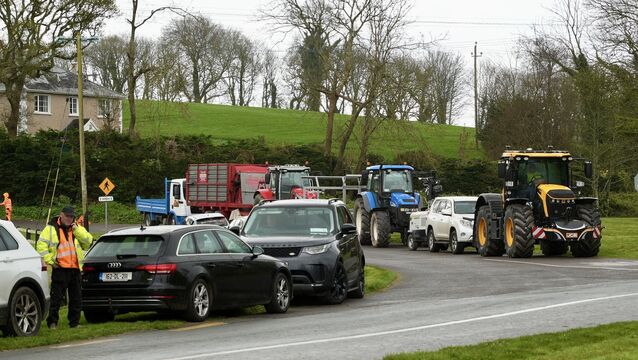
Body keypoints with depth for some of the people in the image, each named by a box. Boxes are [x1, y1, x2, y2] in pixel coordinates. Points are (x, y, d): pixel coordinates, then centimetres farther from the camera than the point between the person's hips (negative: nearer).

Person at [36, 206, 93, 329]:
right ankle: (52, 322, 1)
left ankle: (74, 322, 17)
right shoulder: (51, 229, 3)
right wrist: (50, 260, -9)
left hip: (76, 269, 5)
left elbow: (88, 240, 1)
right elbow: (41, 245, -3)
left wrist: (76, 229, -6)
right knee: (56, 297, -4)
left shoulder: (78, 229, 16)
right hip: (60, 269, -5)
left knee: (76, 298, 9)